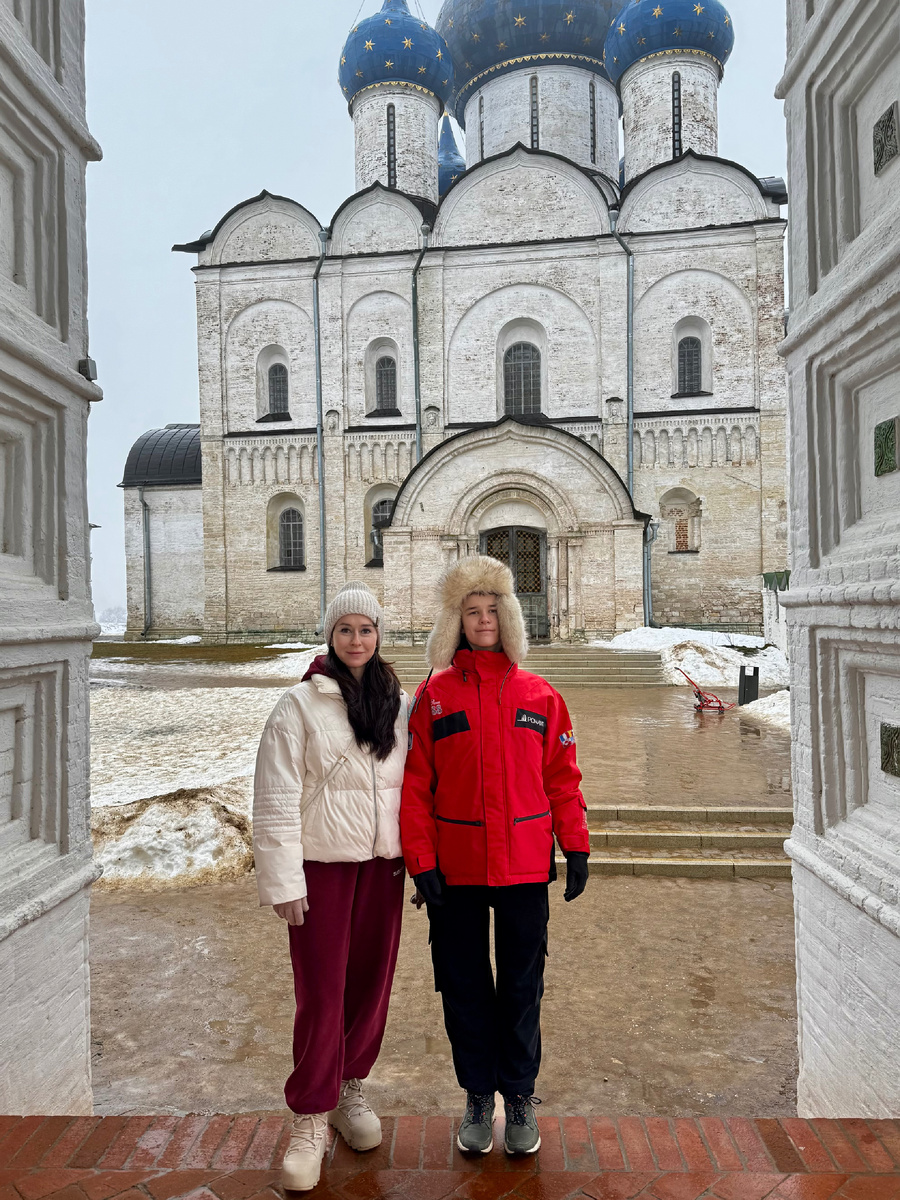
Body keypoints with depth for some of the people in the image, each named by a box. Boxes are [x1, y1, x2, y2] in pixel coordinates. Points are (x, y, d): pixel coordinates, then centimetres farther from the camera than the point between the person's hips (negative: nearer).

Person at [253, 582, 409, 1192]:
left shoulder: (401, 705, 5)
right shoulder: (299, 705, -7)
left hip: (382, 864, 4)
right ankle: (311, 1119, 21)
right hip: (321, 865, -3)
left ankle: (351, 1089, 36)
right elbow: (276, 799, -8)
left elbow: (414, 786, 10)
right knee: (321, 993, 1)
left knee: (371, 982, 13)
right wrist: (283, 881, -10)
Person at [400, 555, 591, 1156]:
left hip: (525, 867, 0)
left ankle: (520, 1096, 33)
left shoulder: (539, 696, 2)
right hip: (455, 870, 0)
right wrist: (421, 862, -7)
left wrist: (576, 849, 2)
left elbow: (562, 778, 4)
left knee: (522, 985, 13)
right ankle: (479, 1096, 33)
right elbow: (414, 784, -3)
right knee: (464, 984, 13)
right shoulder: (434, 695, -1)